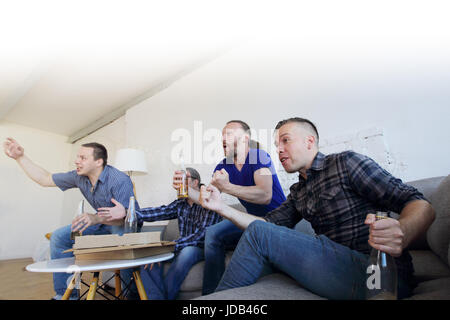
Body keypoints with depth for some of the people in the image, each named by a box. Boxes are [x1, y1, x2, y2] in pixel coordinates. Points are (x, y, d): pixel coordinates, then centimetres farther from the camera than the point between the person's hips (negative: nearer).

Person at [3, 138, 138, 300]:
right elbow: (45, 179, 5)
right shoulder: (79, 177, -5)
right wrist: (20, 157, -2)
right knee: (59, 237, -3)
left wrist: (97, 218, -52)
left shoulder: (120, 180, -28)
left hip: (124, 225, -7)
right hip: (102, 222, 7)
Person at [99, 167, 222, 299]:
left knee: (187, 251, -37)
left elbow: (201, 235, -22)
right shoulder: (180, 204, 9)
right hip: (181, 247, 6)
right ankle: (157, 297, -19)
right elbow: (159, 212, -9)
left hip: (200, 248, -6)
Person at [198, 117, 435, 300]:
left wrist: (402, 234, -32)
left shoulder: (345, 162, -2)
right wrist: (221, 207, -3)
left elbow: (421, 206, -9)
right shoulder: (298, 192, 20)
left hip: (378, 272, -7)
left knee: (258, 234, -16)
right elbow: (269, 223, 8)